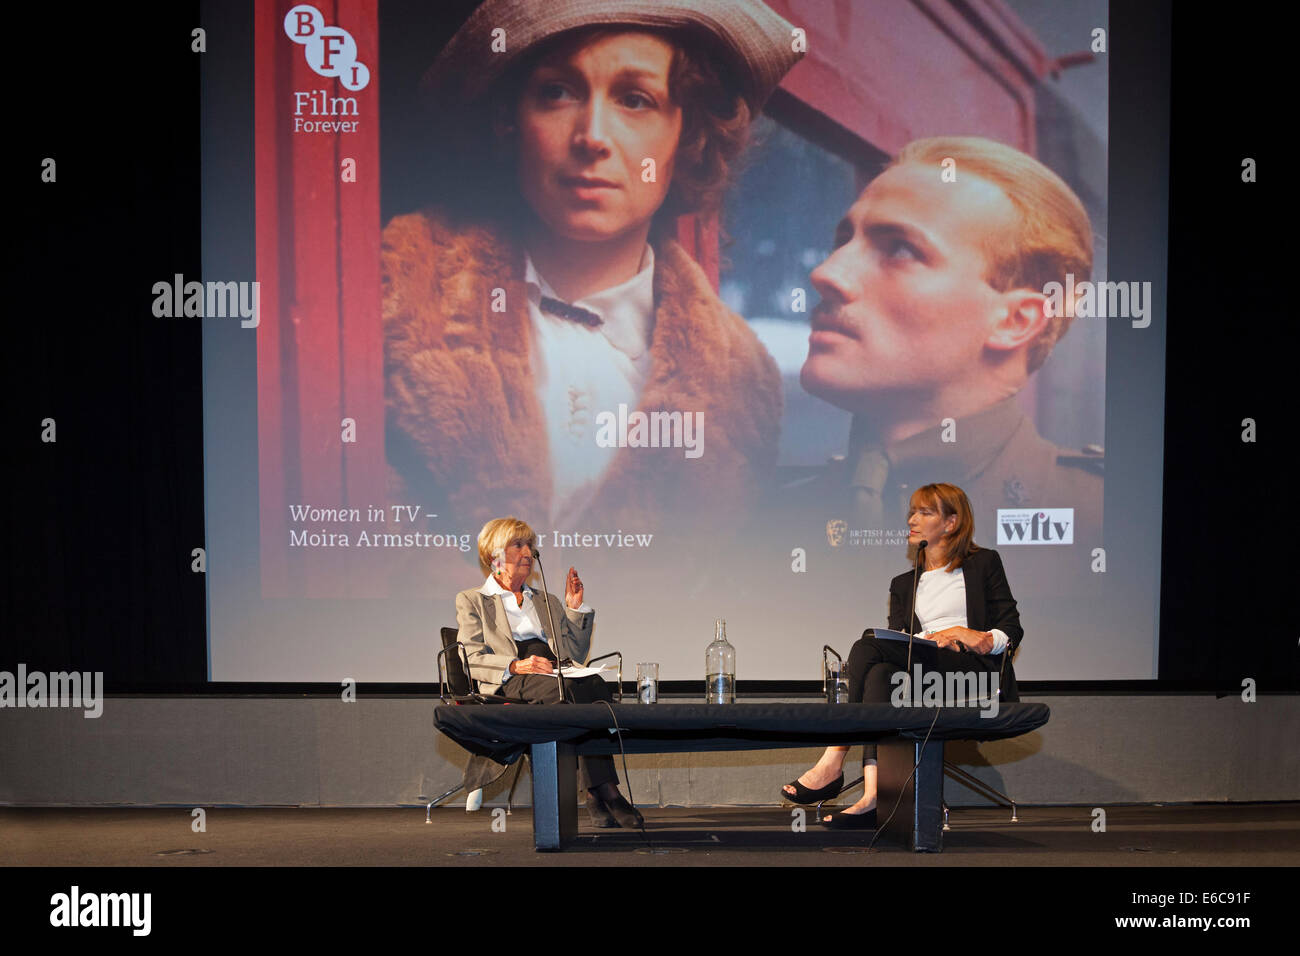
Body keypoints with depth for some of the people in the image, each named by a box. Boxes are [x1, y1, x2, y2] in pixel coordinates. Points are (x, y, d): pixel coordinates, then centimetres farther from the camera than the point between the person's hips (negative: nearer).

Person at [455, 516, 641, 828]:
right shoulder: (471, 601, 19)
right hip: (508, 686, -4)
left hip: (554, 675, 5)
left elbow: (576, 653, 25)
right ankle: (605, 792, -40)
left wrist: (574, 608, 16)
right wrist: (515, 666, -16)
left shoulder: (547, 602, 33)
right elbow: (470, 659, 2)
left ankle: (598, 793, -42)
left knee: (595, 684, -33)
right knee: (571, 690, -36)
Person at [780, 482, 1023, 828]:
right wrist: (936, 636, -7)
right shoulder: (903, 584, 28)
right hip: (923, 671, 4)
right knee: (881, 674, -33)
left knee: (870, 645, -27)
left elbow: (1012, 627, 11)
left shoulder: (984, 563, 18)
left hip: (975, 674, -4)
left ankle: (833, 763, -32)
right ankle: (874, 794, -43)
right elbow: (901, 640, 13)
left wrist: (987, 640, -12)